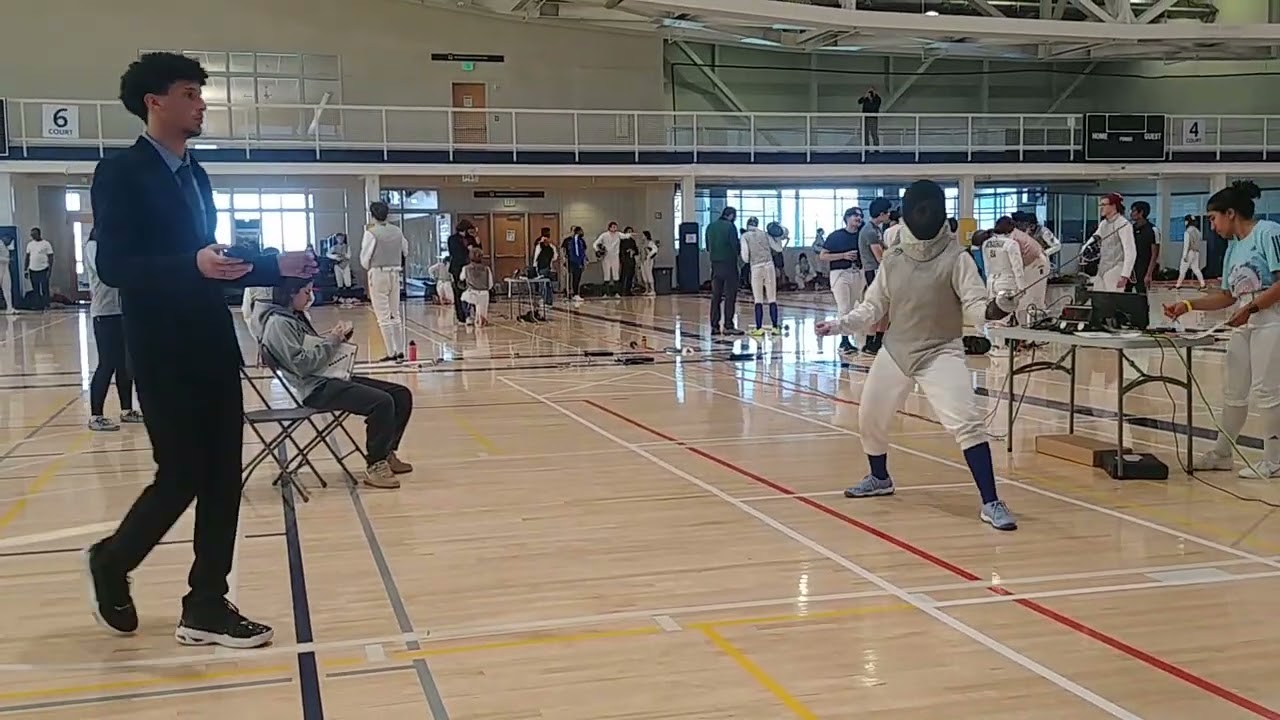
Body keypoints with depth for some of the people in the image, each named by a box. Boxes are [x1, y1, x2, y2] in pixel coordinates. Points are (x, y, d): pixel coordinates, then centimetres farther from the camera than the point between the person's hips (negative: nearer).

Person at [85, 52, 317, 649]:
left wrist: (276, 266, 8)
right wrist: (194, 264, -30)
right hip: (163, 354, -8)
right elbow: (113, 267, -17)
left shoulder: (195, 175, 16)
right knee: (182, 476, -3)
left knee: (223, 477, 6)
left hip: (214, 347, 8)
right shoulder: (120, 173, -8)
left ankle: (206, 608, 14)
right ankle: (111, 562, 25)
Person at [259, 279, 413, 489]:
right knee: (382, 402, -27)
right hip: (315, 389, -10)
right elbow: (302, 364, -20)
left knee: (401, 395, 4)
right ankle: (375, 466, -15)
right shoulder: (278, 323, -12)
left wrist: (338, 337, 4)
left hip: (331, 377, 10)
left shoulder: (299, 316, 17)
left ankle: (386, 453, 15)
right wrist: (331, 341, -13)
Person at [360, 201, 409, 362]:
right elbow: (405, 251, 12)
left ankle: (391, 353, -1)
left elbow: (365, 258, -8)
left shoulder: (371, 233, -12)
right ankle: (400, 351, 13)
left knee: (384, 317, 0)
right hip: (394, 274, 5)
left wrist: (369, 267, 11)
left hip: (378, 274, -5)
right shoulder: (397, 231, 2)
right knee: (395, 315, 13)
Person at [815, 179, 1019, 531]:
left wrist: (996, 307, -43)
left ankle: (991, 503, -16)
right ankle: (880, 478, 44)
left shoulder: (956, 257, -14)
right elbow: (872, 307, 7)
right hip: (895, 352, 5)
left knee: (967, 421, -22)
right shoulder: (893, 259, -1)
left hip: (941, 352, -5)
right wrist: (839, 324, -4)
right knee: (870, 419, 16)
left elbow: (974, 307, -21)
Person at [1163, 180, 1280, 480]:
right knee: (1234, 392, 12)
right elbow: (1228, 296, 18)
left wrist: (1250, 308, -19)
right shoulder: (1233, 247, 16)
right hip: (1244, 324, 9)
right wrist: (1188, 305, 8)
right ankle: (1221, 453, 22)